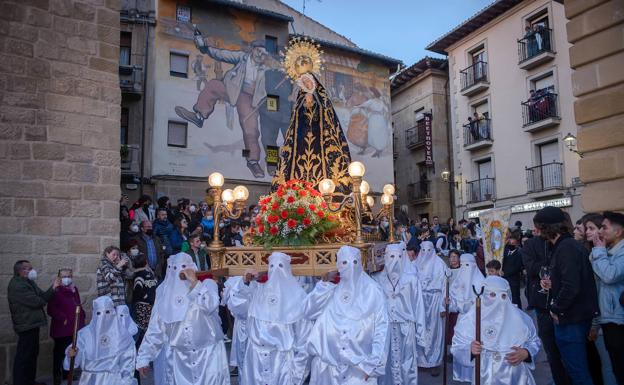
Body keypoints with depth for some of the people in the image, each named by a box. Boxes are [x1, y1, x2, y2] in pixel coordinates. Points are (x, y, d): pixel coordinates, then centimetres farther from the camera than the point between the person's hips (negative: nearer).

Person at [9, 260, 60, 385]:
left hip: (32, 324, 10)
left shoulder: (29, 282, 14)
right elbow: (36, 302, -24)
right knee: (23, 356, -3)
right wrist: (44, 300, -1)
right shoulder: (17, 285, -18)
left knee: (32, 353, 17)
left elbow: (43, 297, 7)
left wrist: (53, 288, -9)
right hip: (26, 326, -10)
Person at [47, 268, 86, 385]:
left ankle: (67, 373, 28)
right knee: (60, 352, 0)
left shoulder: (74, 290, 11)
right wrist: (63, 319, -21)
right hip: (61, 329, -7)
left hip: (74, 328, 7)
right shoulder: (56, 291, -12)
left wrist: (82, 316, 10)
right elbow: (51, 309, -19)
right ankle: (57, 375, 10)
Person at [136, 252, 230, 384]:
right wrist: (144, 357, 3)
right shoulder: (165, 292, 3)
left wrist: (194, 282, -20)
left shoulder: (207, 284, -3)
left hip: (208, 353, -2)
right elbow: (156, 328, 5)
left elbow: (210, 306, -22)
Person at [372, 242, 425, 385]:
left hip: (406, 328, 0)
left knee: (406, 364, 6)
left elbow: (418, 305, 3)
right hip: (384, 328, 0)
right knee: (387, 362, 6)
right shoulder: (377, 279, 1)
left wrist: (419, 331, 2)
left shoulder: (412, 279, 0)